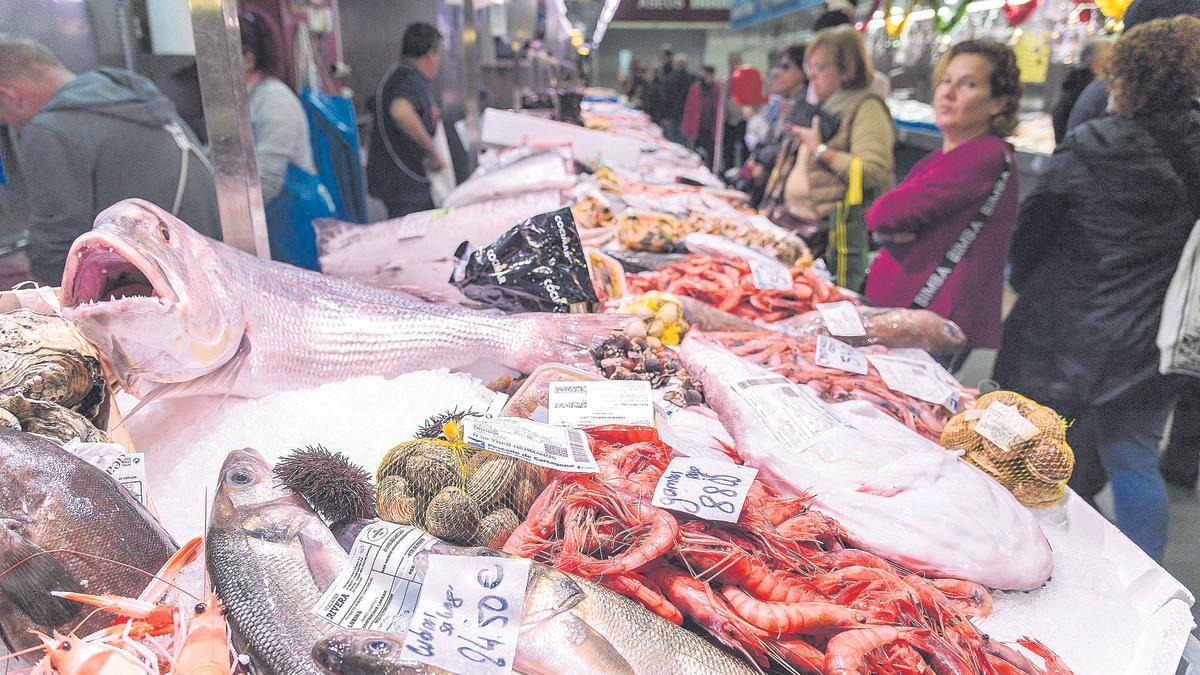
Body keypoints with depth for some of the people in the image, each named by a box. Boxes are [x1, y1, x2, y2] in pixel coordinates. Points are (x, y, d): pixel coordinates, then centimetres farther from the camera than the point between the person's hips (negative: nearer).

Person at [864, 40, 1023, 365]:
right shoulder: (937, 159, 18)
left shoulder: (988, 156, -12)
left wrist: (884, 216, 4)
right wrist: (891, 230, -11)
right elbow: (879, 218, 10)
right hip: (891, 307, 8)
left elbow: (888, 214, -18)